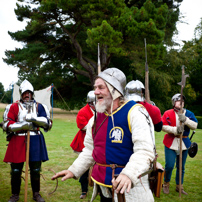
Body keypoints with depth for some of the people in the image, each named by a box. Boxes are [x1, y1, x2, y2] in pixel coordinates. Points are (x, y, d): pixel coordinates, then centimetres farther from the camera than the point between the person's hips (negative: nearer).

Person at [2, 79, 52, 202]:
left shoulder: (39, 107, 8)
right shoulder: (14, 107, 3)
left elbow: (48, 123, -1)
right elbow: (7, 125, -4)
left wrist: (35, 119, -16)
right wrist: (21, 125, -19)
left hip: (35, 141, 1)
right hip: (18, 141, -1)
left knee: (36, 170, 9)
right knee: (16, 170, 5)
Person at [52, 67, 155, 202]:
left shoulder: (134, 113, -14)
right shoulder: (95, 118, 7)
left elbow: (144, 151, -23)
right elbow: (90, 150, 15)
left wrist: (129, 174, -37)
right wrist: (73, 170, 5)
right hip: (102, 185, 6)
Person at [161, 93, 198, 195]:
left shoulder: (189, 113, 6)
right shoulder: (168, 113, -2)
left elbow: (195, 125, -6)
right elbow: (163, 126, -10)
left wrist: (185, 120, -22)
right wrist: (175, 130, -22)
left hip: (184, 143, 3)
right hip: (170, 143, -3)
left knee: (181, 167, 10)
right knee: (169, 165, -6)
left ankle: (179, 186, 26)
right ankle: (166, 184, 18)